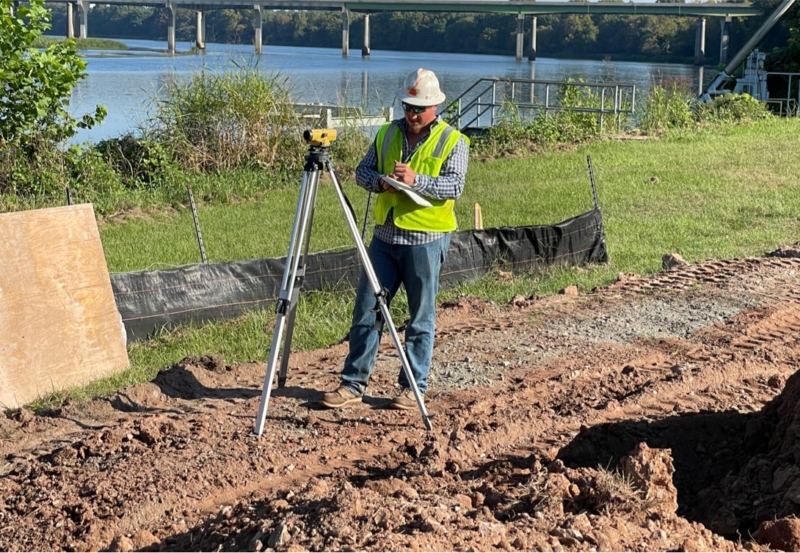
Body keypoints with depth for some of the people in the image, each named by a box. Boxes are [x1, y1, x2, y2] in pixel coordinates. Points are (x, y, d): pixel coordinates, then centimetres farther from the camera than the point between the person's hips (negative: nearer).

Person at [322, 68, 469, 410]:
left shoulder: (452, 142, -4)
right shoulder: (387, 134, 11)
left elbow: (454, 186, -14)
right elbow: (362, 171, 11)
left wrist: (416, 180, -28)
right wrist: (380, 181, -11)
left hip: (426, 240, -4)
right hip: (385, 236, 5)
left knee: (421, 317, 4)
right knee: (366, 309, 5)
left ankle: (414, 387, 15)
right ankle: (353, 384, 12)